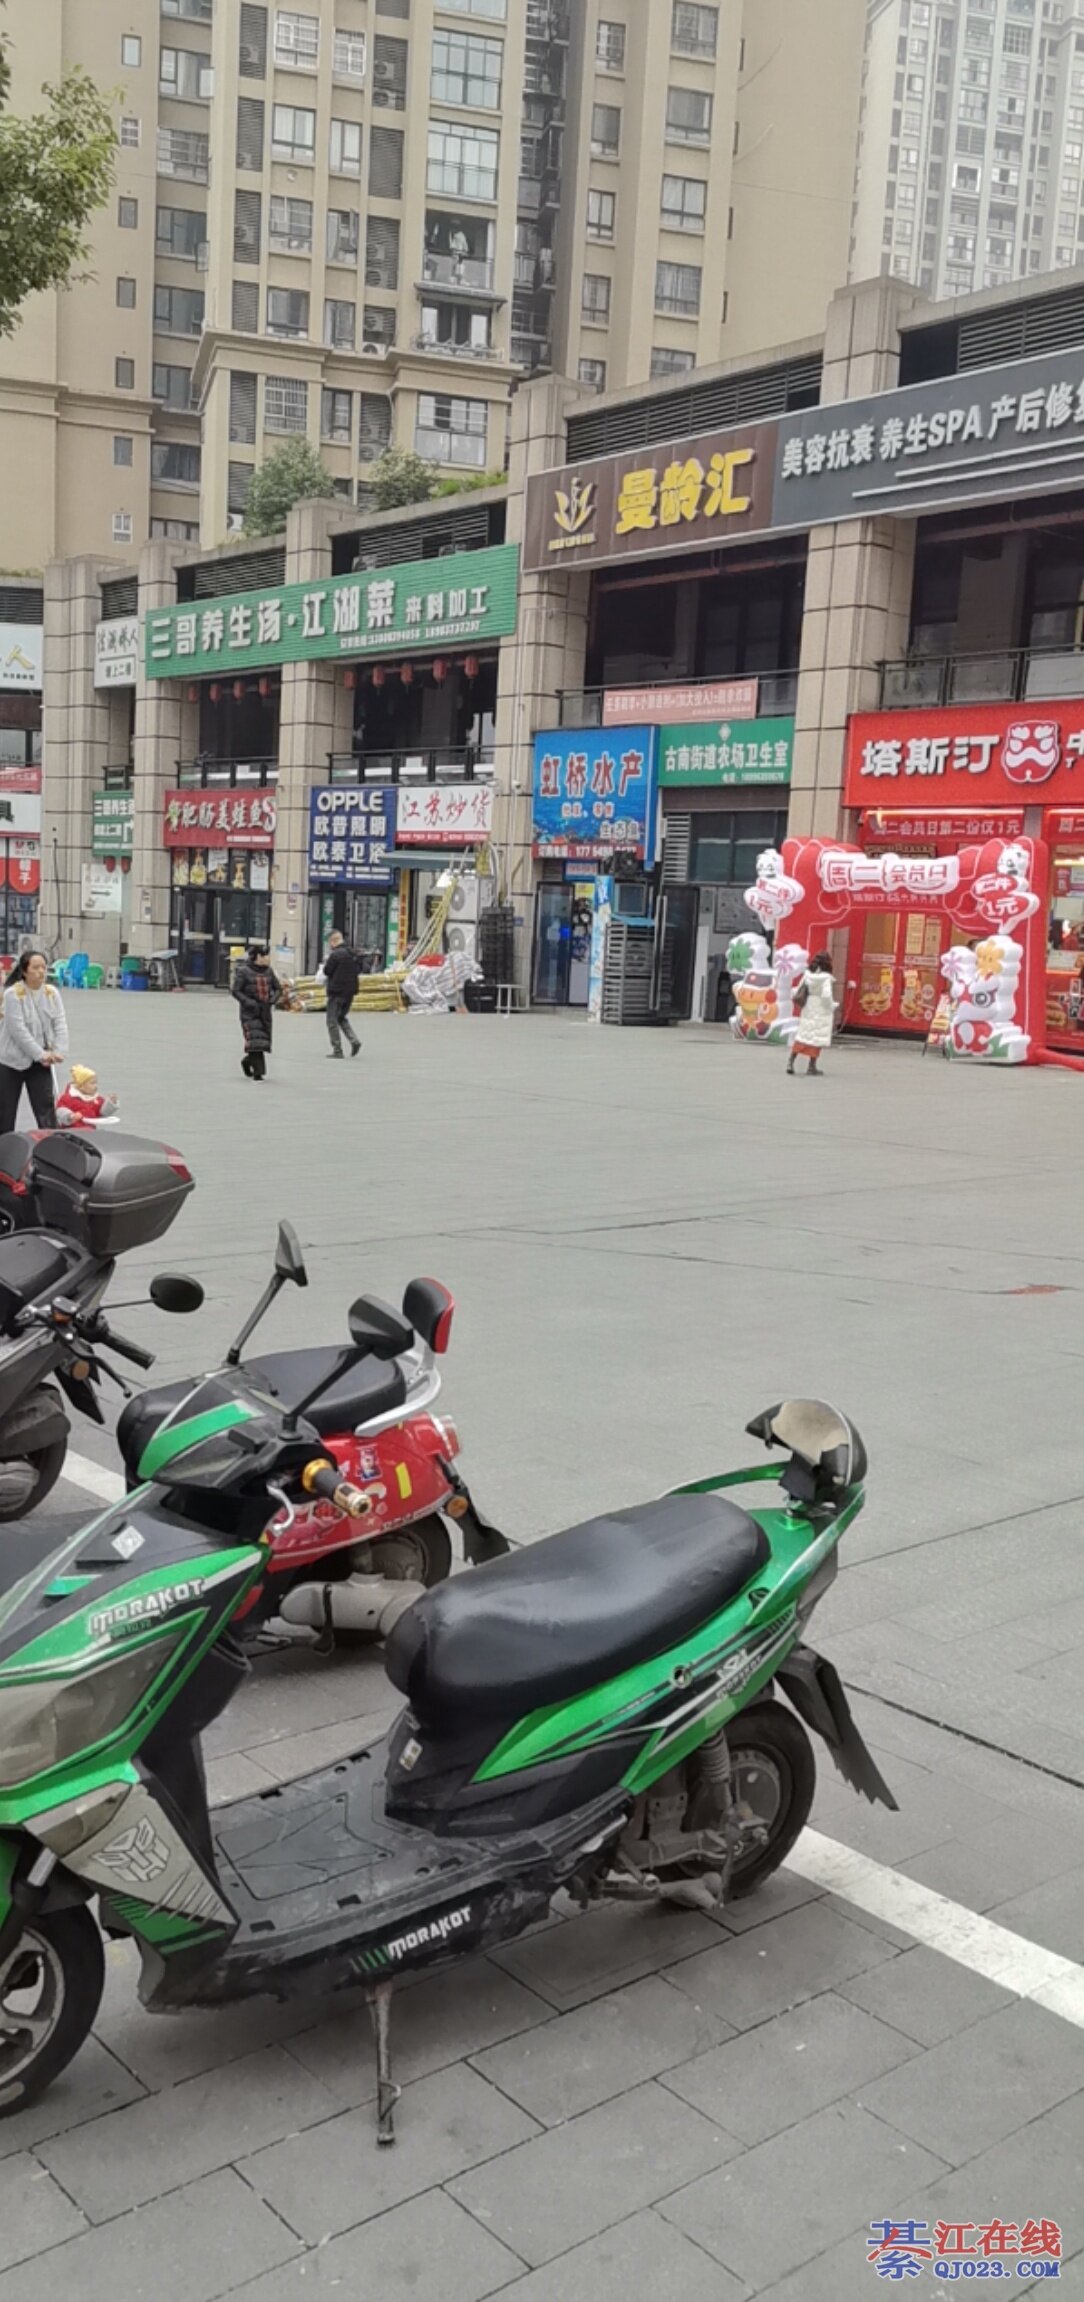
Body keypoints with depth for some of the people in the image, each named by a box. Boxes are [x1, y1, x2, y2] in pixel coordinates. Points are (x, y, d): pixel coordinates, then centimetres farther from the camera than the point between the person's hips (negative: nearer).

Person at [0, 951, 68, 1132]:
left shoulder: (52, 993, -1)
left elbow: (60, 1024, -3)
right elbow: (18, 1029, -21)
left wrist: (59, 1051, -17)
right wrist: (40, 1054, -22)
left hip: (41, 1061, 3)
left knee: (46, 1105, -3)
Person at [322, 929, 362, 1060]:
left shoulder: (335, 955, -16)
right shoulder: (354, 954, 7)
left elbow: (327, 971, -12)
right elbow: (358, 970, 15)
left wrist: (326, 961, 6)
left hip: (337, 991, -7)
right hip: (350, 991, 7)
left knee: (332, 1021, 3)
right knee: (342, 1017, 22)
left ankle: (337, 1050, 1)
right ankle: (354, 1041, 4)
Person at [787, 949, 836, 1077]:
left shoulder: (807, 975, -1)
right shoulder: (826, 978, -16)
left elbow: (797, 991, 1)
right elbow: (826, 995, -23)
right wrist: (832, 1007, -7)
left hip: (807, 1010, 5)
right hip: (821, 1011, -5)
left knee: (802, 1034, 14)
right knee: (817, 1038, 3)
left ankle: (791, 1062, 9)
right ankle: (811, 1068, 5)